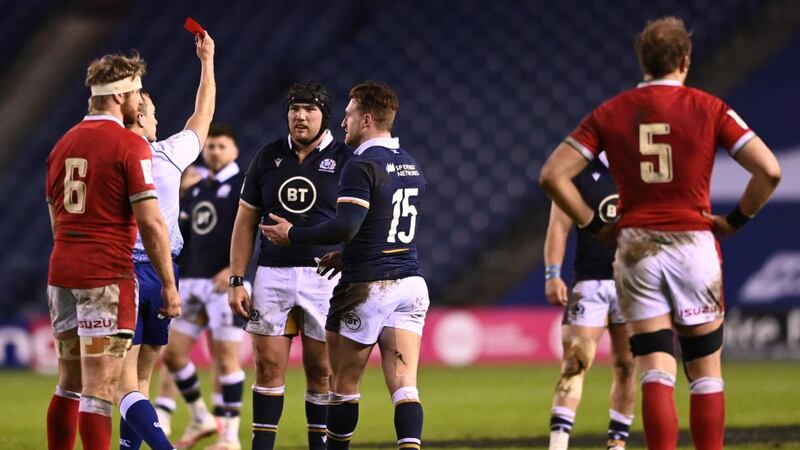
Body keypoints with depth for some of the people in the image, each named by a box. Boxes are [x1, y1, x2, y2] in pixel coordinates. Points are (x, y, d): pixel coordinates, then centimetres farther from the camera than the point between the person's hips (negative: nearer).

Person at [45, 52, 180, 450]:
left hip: (62, 271, 7)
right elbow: (150, 223, -13)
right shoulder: (129, 145, -9)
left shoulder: (64, 143, 12)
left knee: (69, 384, 12)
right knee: (100, 389, -7)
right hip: (107, 276, -7)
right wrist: (169, 284, -8)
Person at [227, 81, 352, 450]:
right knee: (268, 366, 0)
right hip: (273, 276, 2)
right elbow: (246, 223, 12)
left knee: (321, 370, 1)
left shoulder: (344, 160, 1)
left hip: (325, 277, -2)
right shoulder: (268, 157, 9)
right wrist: (236, 281, 5)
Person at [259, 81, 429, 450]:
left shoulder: (362, 166, -13)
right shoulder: (412, 167, 14)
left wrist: (293, 234, -10)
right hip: (410, 285, 7)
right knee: (404, 385, -1)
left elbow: (345, 226, -23)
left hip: (367, 288, -7)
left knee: (344, 384, 8)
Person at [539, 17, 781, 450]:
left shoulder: (610, 113, 3)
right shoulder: (709, 109, -2)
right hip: (694, 244, -2)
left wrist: (594, 224, 7)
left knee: (655, 373, 1)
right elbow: (769, 170, -10)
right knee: (705, 373, 8)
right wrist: (736, 219, 3)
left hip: (636, 248, 2)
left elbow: (552, 175, -1)